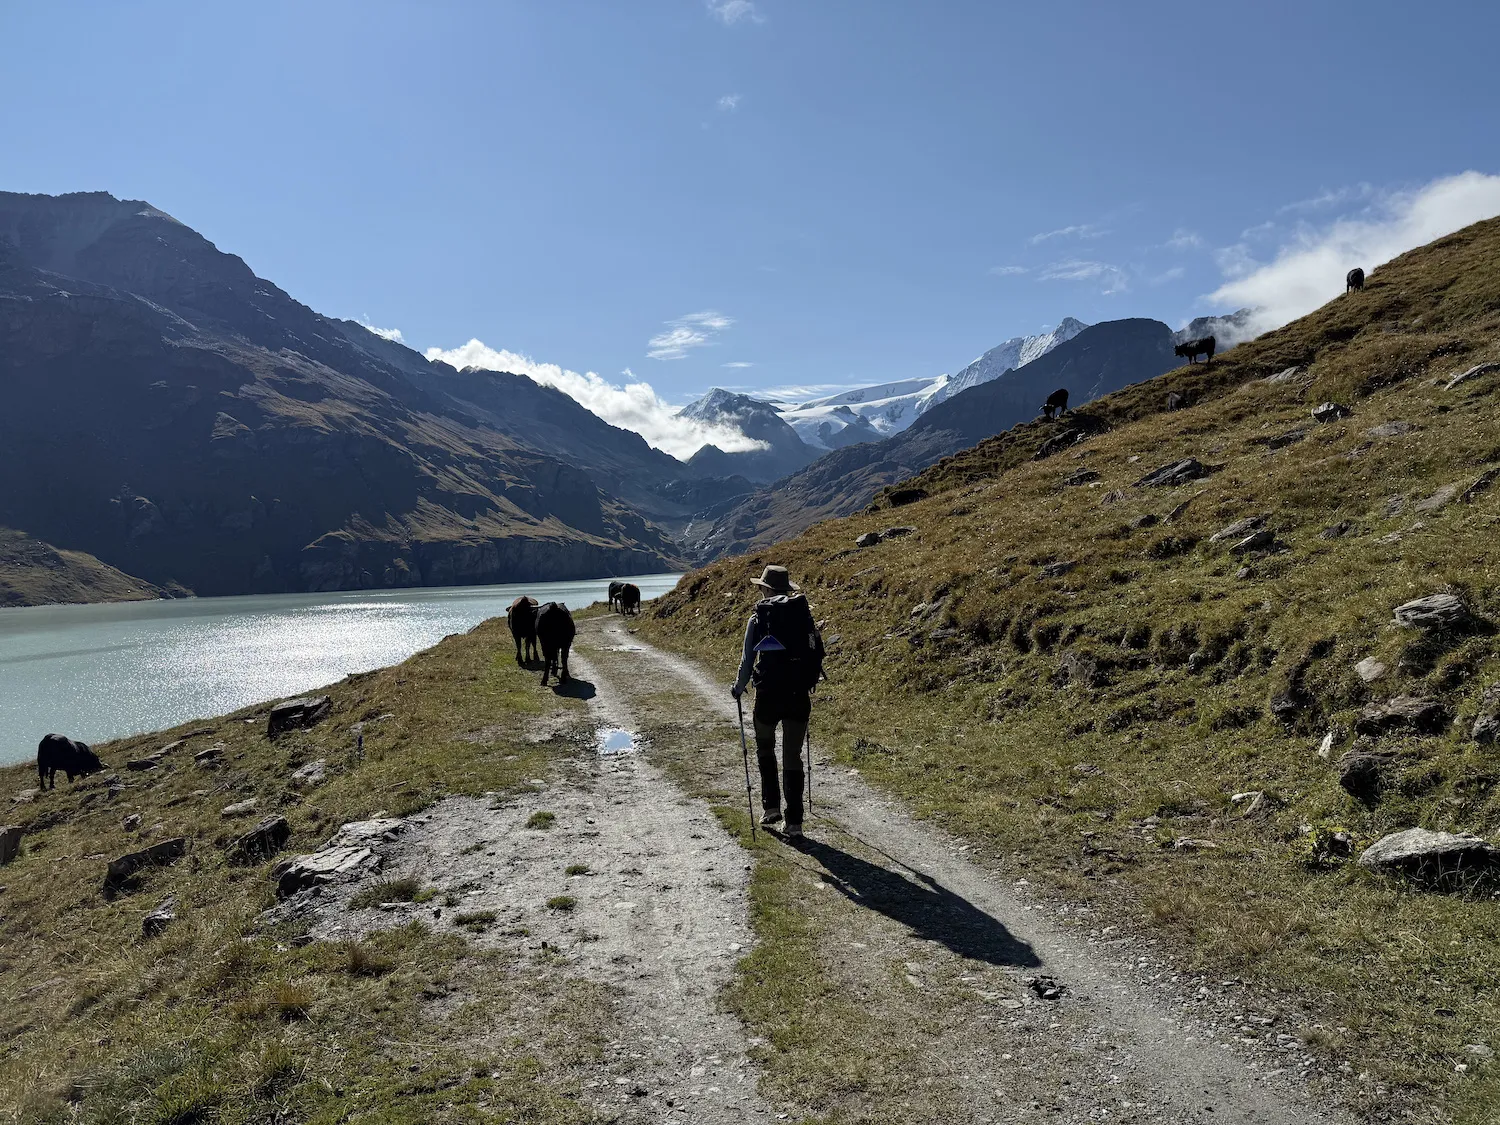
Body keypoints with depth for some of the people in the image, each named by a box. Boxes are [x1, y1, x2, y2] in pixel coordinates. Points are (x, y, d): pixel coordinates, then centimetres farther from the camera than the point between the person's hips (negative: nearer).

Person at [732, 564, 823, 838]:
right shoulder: (804, 613, 2)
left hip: (769, 694, -2)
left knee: (765, 748, 23)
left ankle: (771, 806, 21)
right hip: (799, 695, 2)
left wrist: (738, 688, 13)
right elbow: (818, 652, 5)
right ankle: (794, 821, 8)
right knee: (792, 757, 9)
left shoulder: (758, 618, -4)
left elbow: (747, 659, -3)